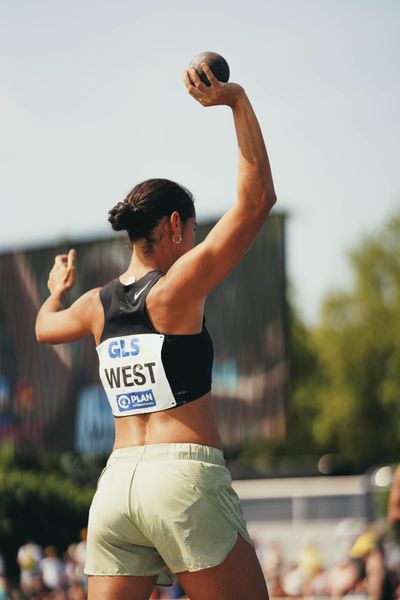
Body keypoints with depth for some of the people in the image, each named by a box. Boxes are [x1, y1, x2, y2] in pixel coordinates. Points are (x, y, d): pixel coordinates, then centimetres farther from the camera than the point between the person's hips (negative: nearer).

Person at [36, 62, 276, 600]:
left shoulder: (97, 304, 13)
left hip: (116, 484, 6)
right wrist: (238, 102, -4)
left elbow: (45, 326, 37)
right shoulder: (179, 285, -5)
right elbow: (257, 198, -8)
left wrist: (57, 289, 58)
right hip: (186, 476, -6)